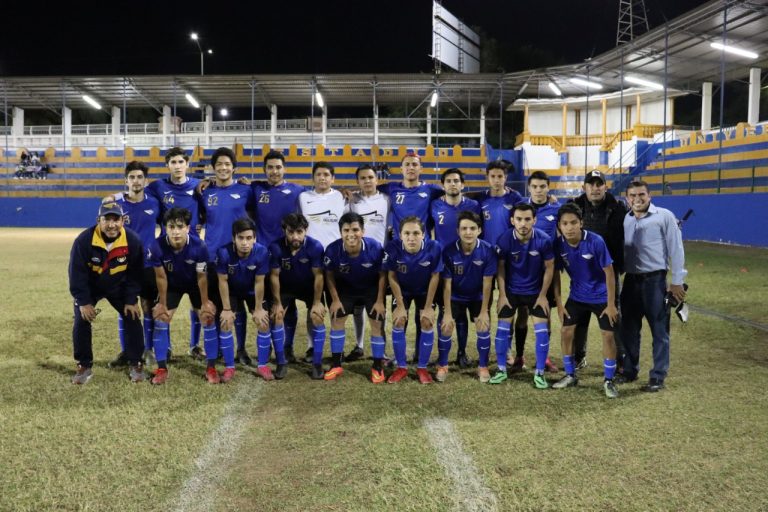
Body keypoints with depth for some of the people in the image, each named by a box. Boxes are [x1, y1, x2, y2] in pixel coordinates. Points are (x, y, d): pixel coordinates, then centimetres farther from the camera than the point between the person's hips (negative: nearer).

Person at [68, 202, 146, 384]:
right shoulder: (83, 240, -29)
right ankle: (84, 366, 8)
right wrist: (84, 302, -20)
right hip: (89, 287, -1)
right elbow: (77, 274, -20)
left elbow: (135, 273, -12)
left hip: (119, 287, 1)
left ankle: (136, 363, 8)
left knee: (132, 318, -6)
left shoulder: (133, 241, -24)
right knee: (81, 321, -10)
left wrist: (131, 300, -13)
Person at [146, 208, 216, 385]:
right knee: (160, 320, -5)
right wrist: (162, 304, -7)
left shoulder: (199, 247, -35)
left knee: (208, 318, -7)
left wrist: (205, 302, -11)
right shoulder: (157, 247, -33)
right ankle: (162, 368, 10)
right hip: (172, 284, 1)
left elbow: (201, 277, -20)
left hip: (195, 284, -1)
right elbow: (161, 277, -17)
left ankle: (211, 368, 6)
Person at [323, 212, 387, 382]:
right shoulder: (333, 249, -31)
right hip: (346, 288, 1)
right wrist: (335, 300, -8)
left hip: (372, 288, -1)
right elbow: (329, 275, -10)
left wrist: (380, 301, -13)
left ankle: (378, 367, 11)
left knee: (377, 324, -4)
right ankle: (336, 365, 15)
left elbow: (382, 275, -16)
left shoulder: (375, 248, -33)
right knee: (336, 321, 1)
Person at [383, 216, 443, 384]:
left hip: (425, 290, 0)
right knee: (398, 322, -8)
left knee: (427, 323, -8)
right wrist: (400, 305, -13)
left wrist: (428, 307, -13)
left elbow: (434, 277, -18)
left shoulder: (434, 248, -34)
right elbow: (392, 277, -17)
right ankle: (401, 368, 8)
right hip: (402, 290, 0)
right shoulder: (393, 248, -33)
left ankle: (422, 368, 9)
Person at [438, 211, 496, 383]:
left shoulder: (487, 250, -25)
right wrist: (447, 313, -19)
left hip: (478, 296, 0)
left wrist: (484, 312, -17)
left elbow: (487, 283, -18)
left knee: (483, 328, -9)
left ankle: (483, 367, 12)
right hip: (455, 296, 0)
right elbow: (447, 284, -19)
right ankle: (442, 366, 14)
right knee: (446, 327, -8)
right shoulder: (449, 251, -26)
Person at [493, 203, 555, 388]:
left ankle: (539, 373, 11)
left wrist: (543, 295, -7)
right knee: (503, 328, 2)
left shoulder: (544, 240, -22)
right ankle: (501, 370, 17)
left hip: (536, 291, 0)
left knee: (542, 331, -3)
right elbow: (500, 268, -6)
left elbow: (549, 268, -8)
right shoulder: (504, 240, -20)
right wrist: (502, 295, -6)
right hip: (511, 290, 1)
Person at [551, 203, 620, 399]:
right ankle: (570, 375, 19)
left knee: (608, 335, -4)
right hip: (577, 295, 3)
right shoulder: (558, 244, -16)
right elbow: (556, 273, -3)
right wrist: (558, 302, -4)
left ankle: (608, 381, 12)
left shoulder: (595, 241, -25)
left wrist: (611, 304, -15)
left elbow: (609, 272, -17)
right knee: (566, 331, 1)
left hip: (601, 296, -3)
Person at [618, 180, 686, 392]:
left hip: (655, 280, -4)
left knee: (659, 330, 2)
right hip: (631, 280, 4)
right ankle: (630, 370, 27)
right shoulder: (624, 220, 8)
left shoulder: (664, 216, -4)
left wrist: (677, 281, -6)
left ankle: (658, 376, 13)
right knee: (629, 329, 12)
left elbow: (676, 249, -4)